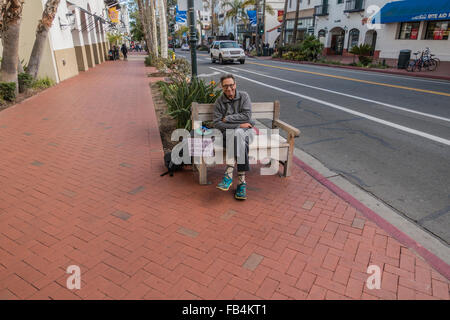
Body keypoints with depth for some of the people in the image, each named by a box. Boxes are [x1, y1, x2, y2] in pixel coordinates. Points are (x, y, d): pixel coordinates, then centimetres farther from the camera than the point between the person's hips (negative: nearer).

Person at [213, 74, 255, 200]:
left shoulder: (244, 96, 7)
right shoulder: (219, 102, 5)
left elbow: (247, 116, -6)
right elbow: (217, 124, -5)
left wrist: (227, 118, -7)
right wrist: (239, 125, -12)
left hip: (246, 130, 1)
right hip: (229, 133, 0)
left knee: (238, 134, -35)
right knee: (238, 133, -35)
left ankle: (229, 174, -36)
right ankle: (242, 181, -39)